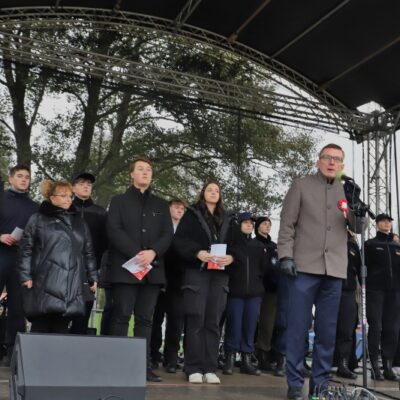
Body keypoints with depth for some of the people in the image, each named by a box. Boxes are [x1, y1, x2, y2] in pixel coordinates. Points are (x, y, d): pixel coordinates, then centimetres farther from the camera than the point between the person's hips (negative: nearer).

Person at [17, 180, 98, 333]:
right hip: (44, 285, -3)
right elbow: (26, 249, 3)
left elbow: (88, 252, 19)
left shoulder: (79, 223, 20)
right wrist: (25, 276, -6)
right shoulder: (38, 219, 8)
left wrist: (92, 278, 13)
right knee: (40, 328, -3)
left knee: (61, 328, 1)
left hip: (71, 287, 3)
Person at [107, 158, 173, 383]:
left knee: (145, 319, 3)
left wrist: (153, 252, -11)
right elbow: (114, 230, -3)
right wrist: (136, 254, -15)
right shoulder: (119, 201, 10)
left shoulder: (161, 204, 18)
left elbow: (168, 234, 8)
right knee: (122, 317, -3)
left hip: (153, 269, 3)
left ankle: (144, 366, 4)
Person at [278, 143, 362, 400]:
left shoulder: (347, 191, 15)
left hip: (334, 270, 3)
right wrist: (286, 255, -10)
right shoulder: (302, 186, 6)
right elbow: (287, 224, 1)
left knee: (328, 331, 7)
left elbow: (358, 228, 9)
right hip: (304, 267, -3)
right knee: (298, 328, -1)